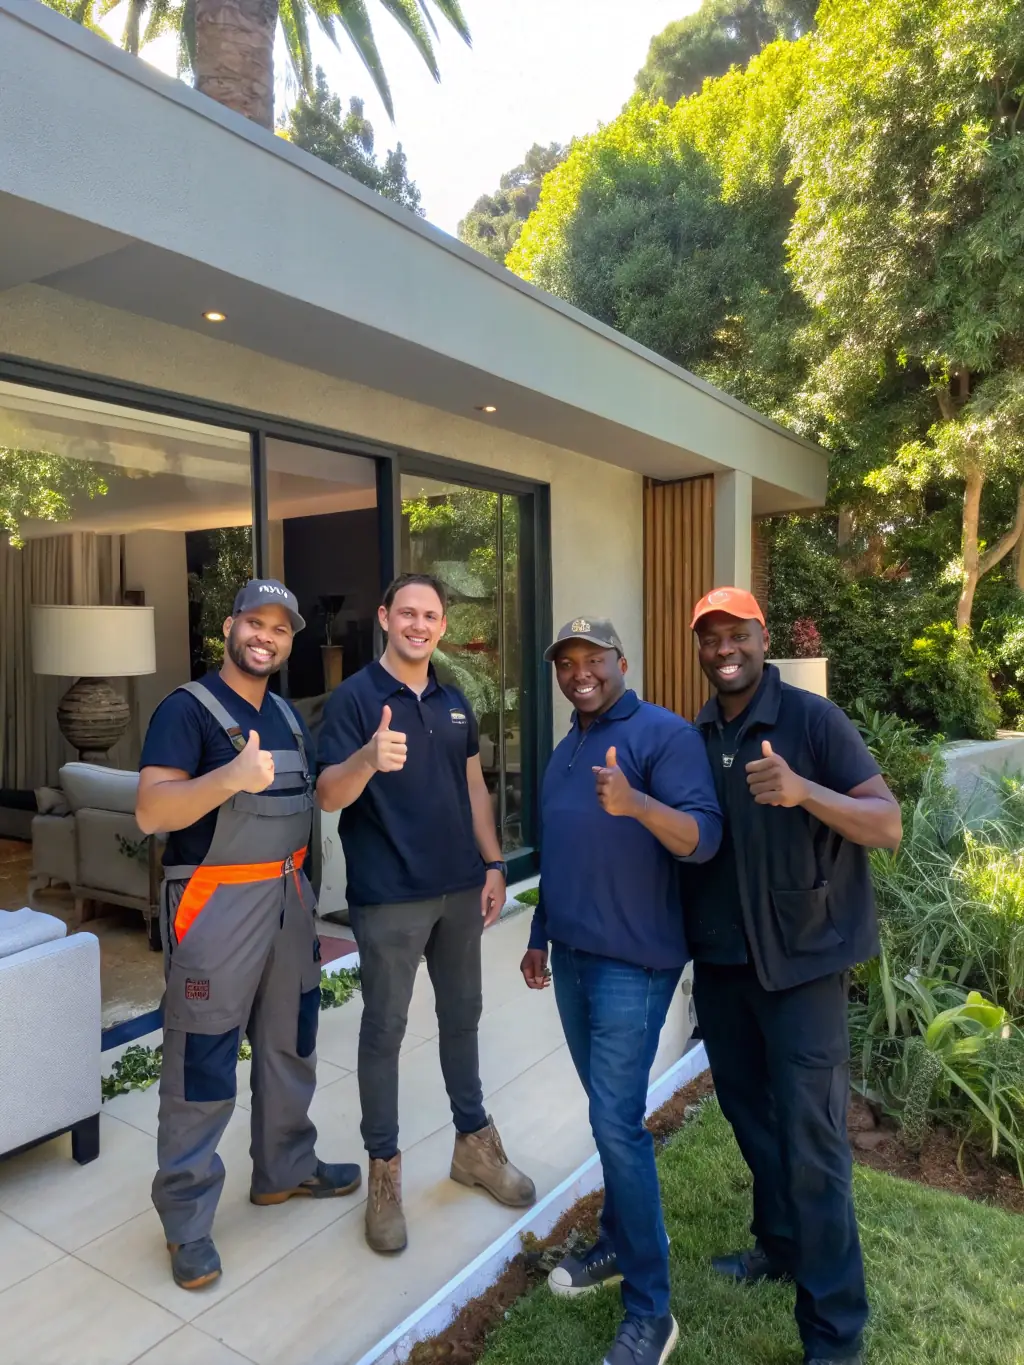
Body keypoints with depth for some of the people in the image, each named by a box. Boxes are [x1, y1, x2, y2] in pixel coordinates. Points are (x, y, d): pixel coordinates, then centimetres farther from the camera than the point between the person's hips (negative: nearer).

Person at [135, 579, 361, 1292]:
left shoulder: (289, 716, 11)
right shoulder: (187, 709, -12)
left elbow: (317, 793, 19)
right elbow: (151, 811, -22)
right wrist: (231, 776, -39)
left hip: (289, 897, 7)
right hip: (215, 905, -7)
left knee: (290, 1045, 19)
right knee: (203, 1066, 3)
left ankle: (285, 1169, 39)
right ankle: (187, 1220, 22)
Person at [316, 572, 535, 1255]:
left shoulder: (454, 701, 9)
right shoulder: (354, 697, -9)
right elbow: (329, 794, -16)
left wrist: (493, 865, 7)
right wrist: (369, 758, -36)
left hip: (460, 888, 6)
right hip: (388, 897, -5)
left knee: (463, 1015, 17)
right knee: (384, 1029, 6)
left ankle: (475, 1143, 35)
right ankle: (385, 1170, 24)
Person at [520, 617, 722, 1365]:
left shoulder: (664, 732, -12)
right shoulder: (566, 750, 14)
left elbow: (705, 836, -21)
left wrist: (635, 803, -39)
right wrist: (541, 937, 21)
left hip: (633, 962, -8)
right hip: (573, 957, 8)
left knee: (618, 1122, -6)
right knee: (609, 1112, 19)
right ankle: (618, 1243, 35)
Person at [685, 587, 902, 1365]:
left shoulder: (813, 719, -13)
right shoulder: (696, 737, 3)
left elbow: (889, 826, -19)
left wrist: (804, 791, -35)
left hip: (802, 960, -5)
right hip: (720, 959, 6)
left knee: (809, 1140, 0)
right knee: (749, 1114, 20)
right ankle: (781, 1245, 43)